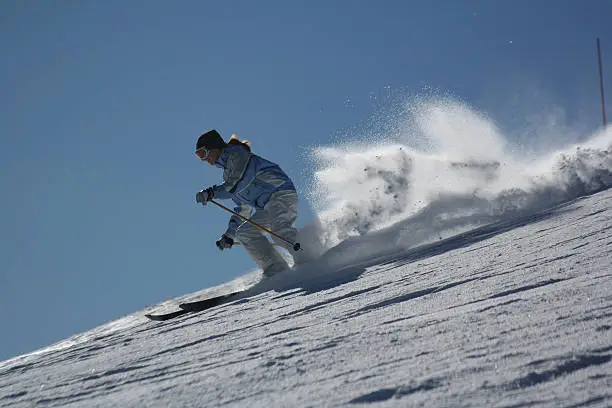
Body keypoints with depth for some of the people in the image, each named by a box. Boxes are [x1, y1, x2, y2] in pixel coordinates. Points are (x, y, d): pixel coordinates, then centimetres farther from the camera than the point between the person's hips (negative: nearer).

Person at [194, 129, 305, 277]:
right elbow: (243, 209, 30)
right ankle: (277, 271, -11)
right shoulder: (228, 172, 28)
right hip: (268, 206, 10)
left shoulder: (236, 153, 1)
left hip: (281, 193, -10)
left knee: (280, 231, -30)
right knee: (244, 233, 3)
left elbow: (241, 181, -16)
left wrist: (212, 192, -12)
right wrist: (229, 234, 26)